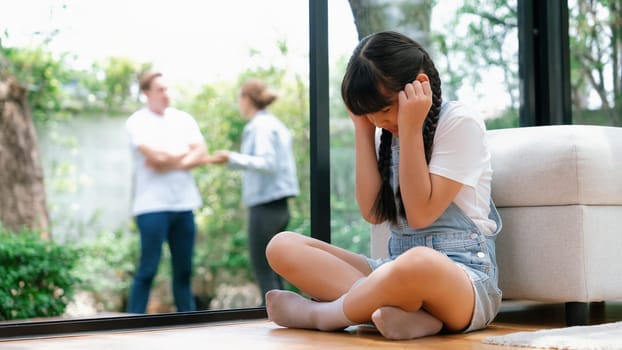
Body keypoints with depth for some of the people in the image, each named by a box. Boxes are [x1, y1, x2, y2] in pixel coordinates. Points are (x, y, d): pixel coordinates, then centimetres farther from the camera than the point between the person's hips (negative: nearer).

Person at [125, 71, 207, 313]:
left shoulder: (183, 119, 13)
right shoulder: (137, 122, -2)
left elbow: (201, 155, 2)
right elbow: (156, 156, -16)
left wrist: (170, 163, -11)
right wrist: (184, 153, 1)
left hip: (183, 204, 5)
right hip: (153, 205, -5)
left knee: (184, 269, 9)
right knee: (147, 270, -5)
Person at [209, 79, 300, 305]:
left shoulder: (260, 126, -11)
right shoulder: (276, 124, 16)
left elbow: (268, 163, -22)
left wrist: (232, 159, -26)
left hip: (264, 208, -9)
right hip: (279, 207, 9)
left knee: (264, 275, -5)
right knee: (273, 274, 13)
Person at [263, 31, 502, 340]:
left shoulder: (459, 122, -6)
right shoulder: (391, 133, 13)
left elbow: (421, 214, -13)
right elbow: (373, 212, 0)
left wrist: (410, 129, -14)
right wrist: (363, 129, 1)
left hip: (462, 275, -7)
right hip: (399, 268, 7)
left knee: (418, 263, -44)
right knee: (282, 247, -9)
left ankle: (314, 314, -16)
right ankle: (410, 311, -28)